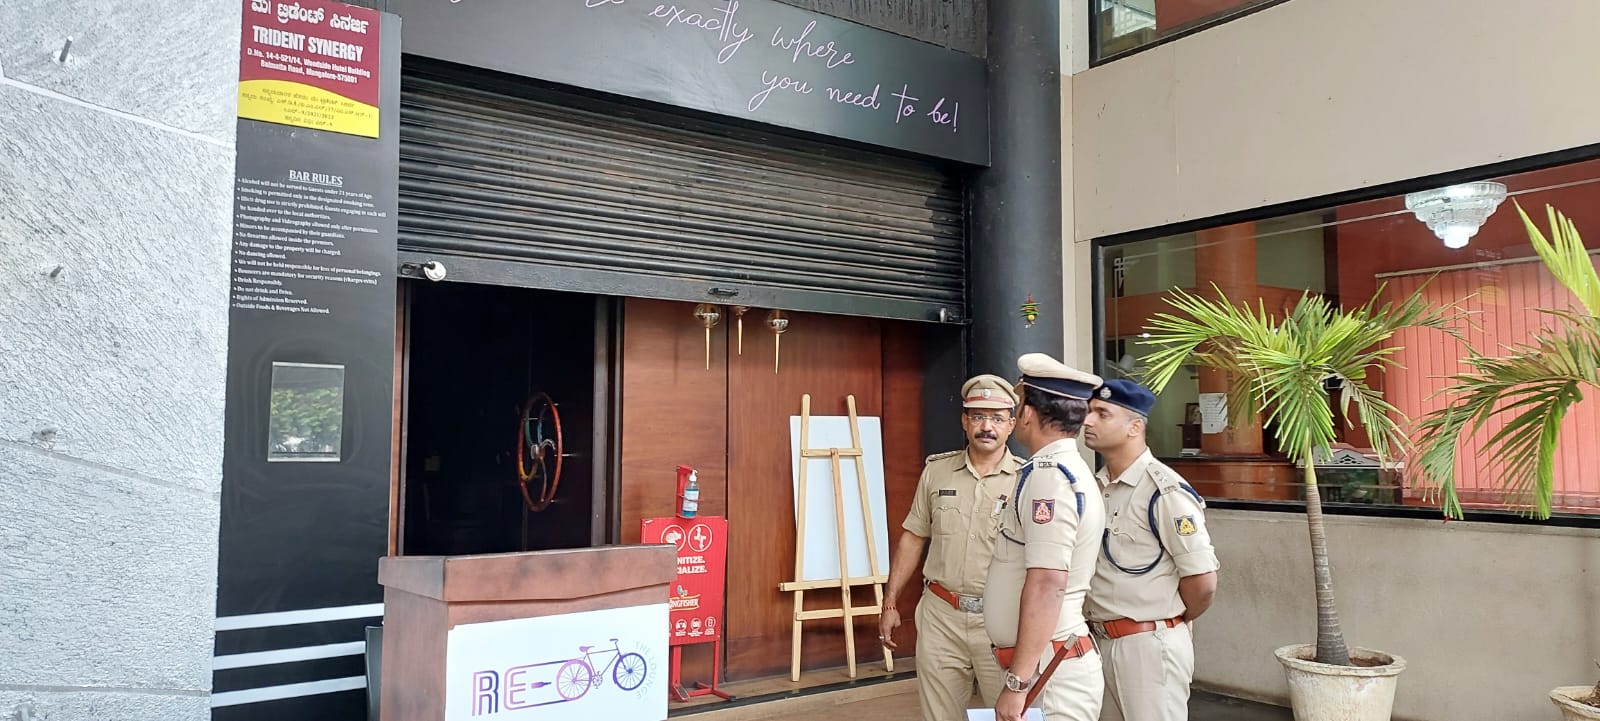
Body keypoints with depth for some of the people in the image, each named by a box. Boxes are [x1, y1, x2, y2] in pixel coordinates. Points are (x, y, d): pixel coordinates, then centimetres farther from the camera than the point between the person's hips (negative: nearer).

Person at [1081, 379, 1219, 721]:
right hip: (1101, 641, 8)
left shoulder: (1164, 490, -17)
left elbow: (1203, 580, -17)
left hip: (1151, 645, -8)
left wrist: (1171, 621, -1)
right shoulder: (1095, 486, 8)